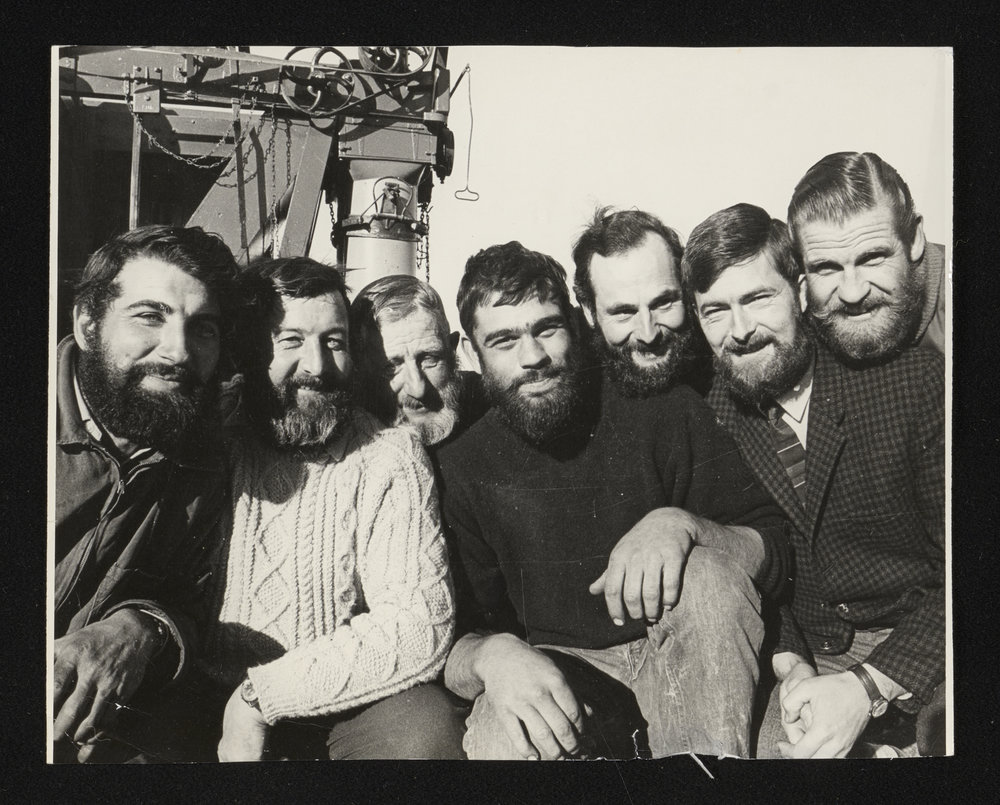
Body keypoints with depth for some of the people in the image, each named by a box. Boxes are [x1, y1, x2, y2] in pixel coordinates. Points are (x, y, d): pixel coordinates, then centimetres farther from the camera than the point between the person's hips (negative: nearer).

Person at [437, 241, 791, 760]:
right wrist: (492, 654, -30)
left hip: (683, 662, 3)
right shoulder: (459, 468, -2)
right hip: (557, 668, -2)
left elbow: (772, 552, -5)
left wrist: (680, 524, -27)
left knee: (707, 576, -29)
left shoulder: (666, 411, -4)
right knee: (502, 731, -35)